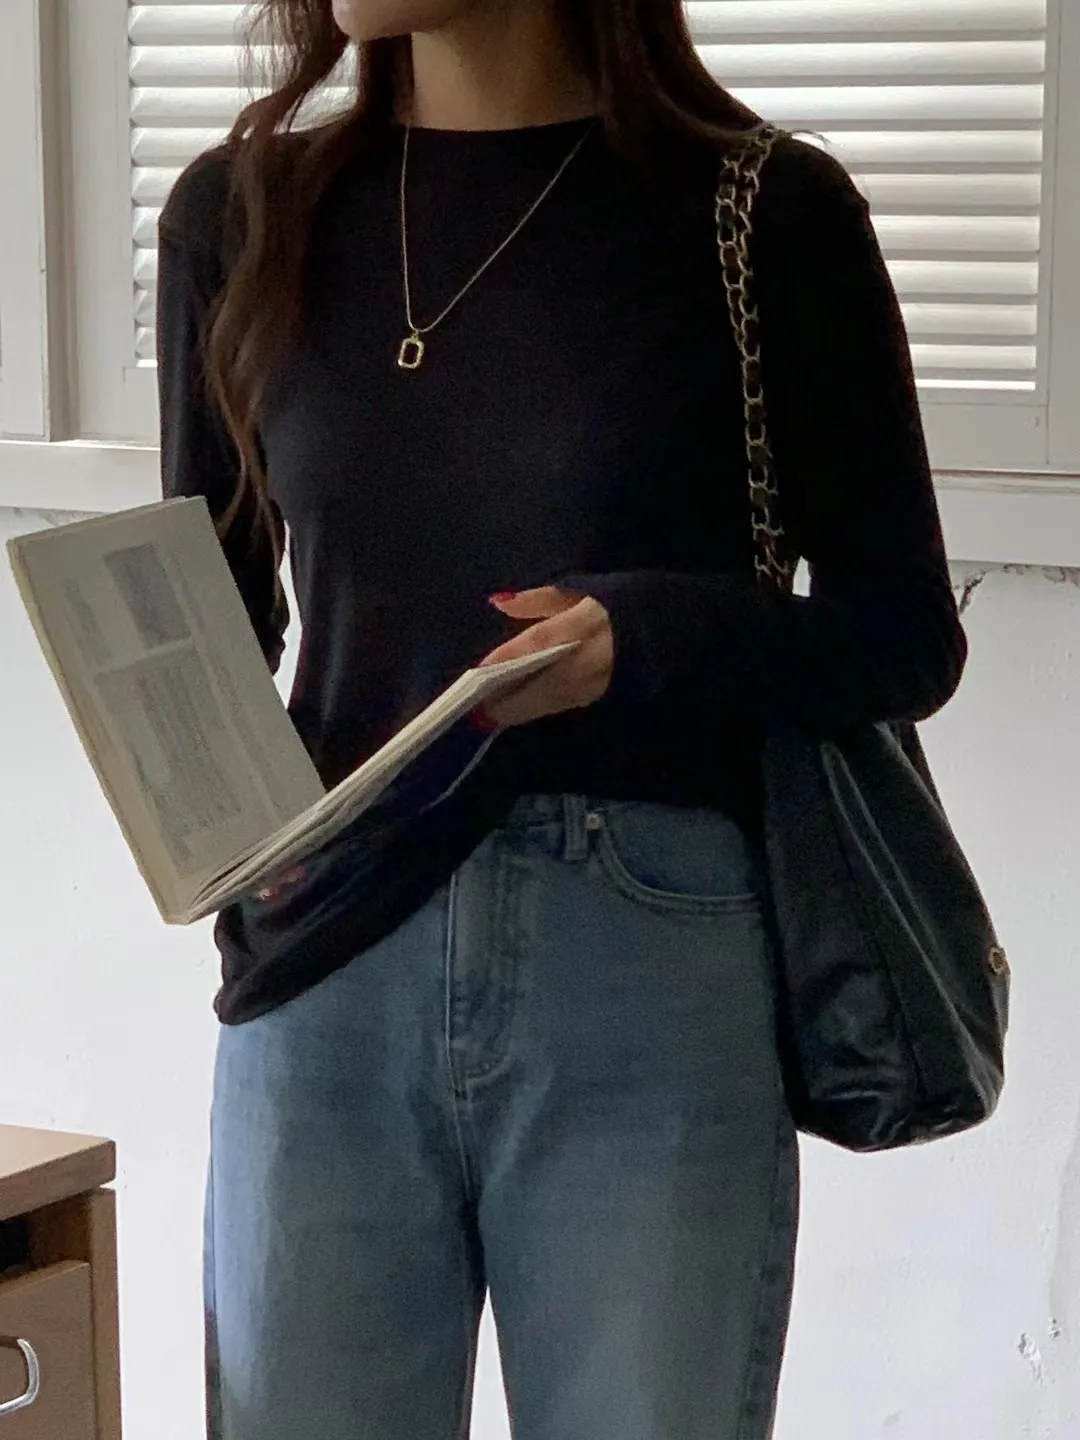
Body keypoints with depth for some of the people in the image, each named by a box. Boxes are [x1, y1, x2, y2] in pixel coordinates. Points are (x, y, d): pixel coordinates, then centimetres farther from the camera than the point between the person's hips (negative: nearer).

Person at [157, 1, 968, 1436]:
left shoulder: (767, 215, -2)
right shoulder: (242, 212, 8)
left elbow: (908, 640, 1)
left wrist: (652, 640, -18)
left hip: (648, 990, -2)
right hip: (326, 978, 3)